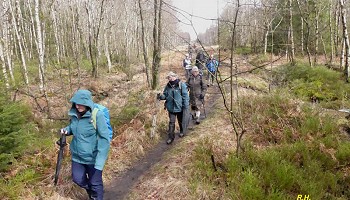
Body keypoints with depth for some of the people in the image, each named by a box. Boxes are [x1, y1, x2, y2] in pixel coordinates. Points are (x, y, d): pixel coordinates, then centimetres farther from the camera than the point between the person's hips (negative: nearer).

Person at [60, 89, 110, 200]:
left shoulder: (97, 115, -24)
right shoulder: (74, 114, -4)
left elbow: (105, 138, -23)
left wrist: (100, 160, -28)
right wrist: (67, 130, -6)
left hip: (93, 157, -5)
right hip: (77, 156, 6)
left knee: (95, 183, 11)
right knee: (78, 179, 18)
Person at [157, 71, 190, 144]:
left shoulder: (181, 85, -14)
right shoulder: (168, 86, 0)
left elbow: (185, 96, -13)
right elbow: (165, 95, 8)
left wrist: (186, 106, -15)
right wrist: (160, 96, -14)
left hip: (180, 107, -3)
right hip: (171, 108, 3)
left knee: (181, 121, 18)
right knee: (171, 123, 5)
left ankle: (182, 132, 43)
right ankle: (170, 137, 13)